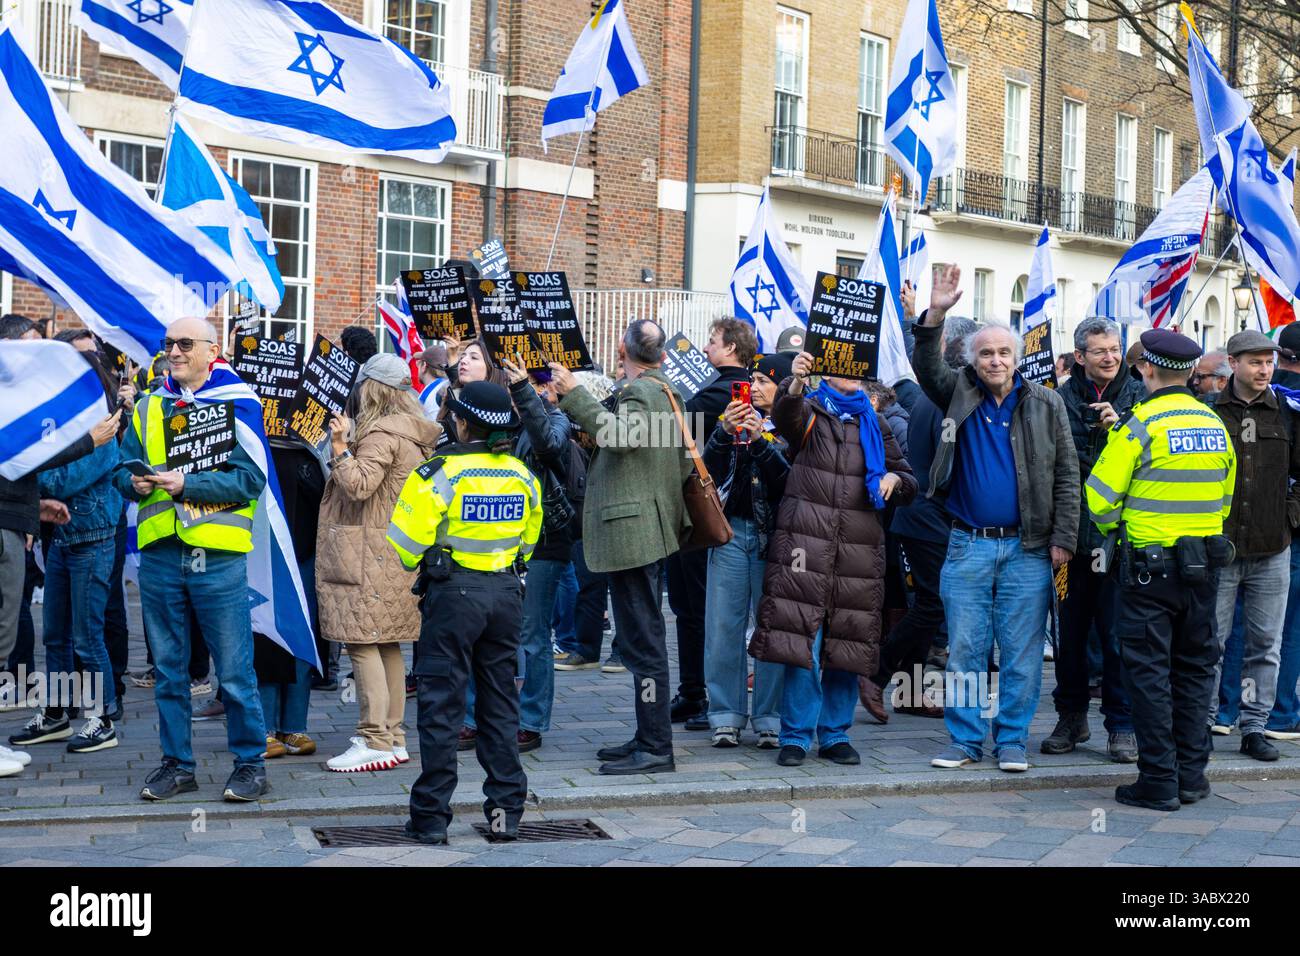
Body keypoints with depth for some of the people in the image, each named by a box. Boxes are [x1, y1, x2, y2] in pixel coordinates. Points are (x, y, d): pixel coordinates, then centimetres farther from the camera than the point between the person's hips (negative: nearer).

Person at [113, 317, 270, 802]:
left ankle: (250, 763, 14)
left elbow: (251, 479, -11)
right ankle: (177, 763, 24)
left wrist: (186, 483, -19)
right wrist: (135, 482, -10)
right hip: (159, 555, 5)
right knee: (168, 669, 12)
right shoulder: (147, 408, 13)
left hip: (218, 557, -4)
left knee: (235, 671, 1)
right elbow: (122, 469, 12)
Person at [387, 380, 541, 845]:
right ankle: (506, 810, 15)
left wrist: (416, 565, 12)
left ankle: (431, 815, 6)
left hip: (453, 593, -5)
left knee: (441, 704, 2)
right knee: (500, 701, 13)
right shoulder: (523, 476, 4)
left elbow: (406, 544, -10)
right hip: (506, 592, 5)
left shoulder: (440, 473, -13)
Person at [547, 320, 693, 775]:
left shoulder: (638, 391, -11)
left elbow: (621, 434, -32)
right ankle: (649, 737, 21)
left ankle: (655, 748, -5)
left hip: (632, 531, -11)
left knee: (643, 642, -8)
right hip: (654, 528, 11)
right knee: (645, 639, 14)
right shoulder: (668, 393, 19)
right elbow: (684, 463, 25)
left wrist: (575, 395, -27)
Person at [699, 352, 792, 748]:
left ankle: (769, 719, 6)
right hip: (731, 531, 3)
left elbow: (789, 482, -10)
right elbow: (707, 469, 3)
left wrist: (761, 442, -18)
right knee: (724, 625, 1)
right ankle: (726, 716, 8)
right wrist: (724, 432, -12)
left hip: (772, 535, -3)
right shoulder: (735, 418, 12)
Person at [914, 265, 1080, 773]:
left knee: (1021, 651, 5)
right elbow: (927, 368, -9)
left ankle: (1013, 741, 16)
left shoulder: (1046, 404, 3)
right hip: (967, 545, 1)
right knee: (965, 648, 5)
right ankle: (965, 739, 14)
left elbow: (1066, 474, 3)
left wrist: (1063, 538, -4)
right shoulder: (959, 394, 7)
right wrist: (934, 315, -22)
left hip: (1027, 548, -1)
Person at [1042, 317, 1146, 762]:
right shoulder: (1060, 399, 4)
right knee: (1070, 630, 10)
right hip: (1072, 533, 1)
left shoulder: (1138, 395, 5)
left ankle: (1122, 725, 13)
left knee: (1118, 633, 2)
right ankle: (1071, 717, 25)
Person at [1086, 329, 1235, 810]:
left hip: (1149, 566, -5)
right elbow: (1225, 498, 14)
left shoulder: (1141, 424, -12)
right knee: (1193, 668, 14)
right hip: (1202, 565, 6)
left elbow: (1100, 497, -11)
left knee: (1149, 672, 1)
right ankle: (1192, 774, 19)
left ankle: (1159, 781, 3)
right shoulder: (1216, 425, 6)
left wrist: (1115, 528, 9)